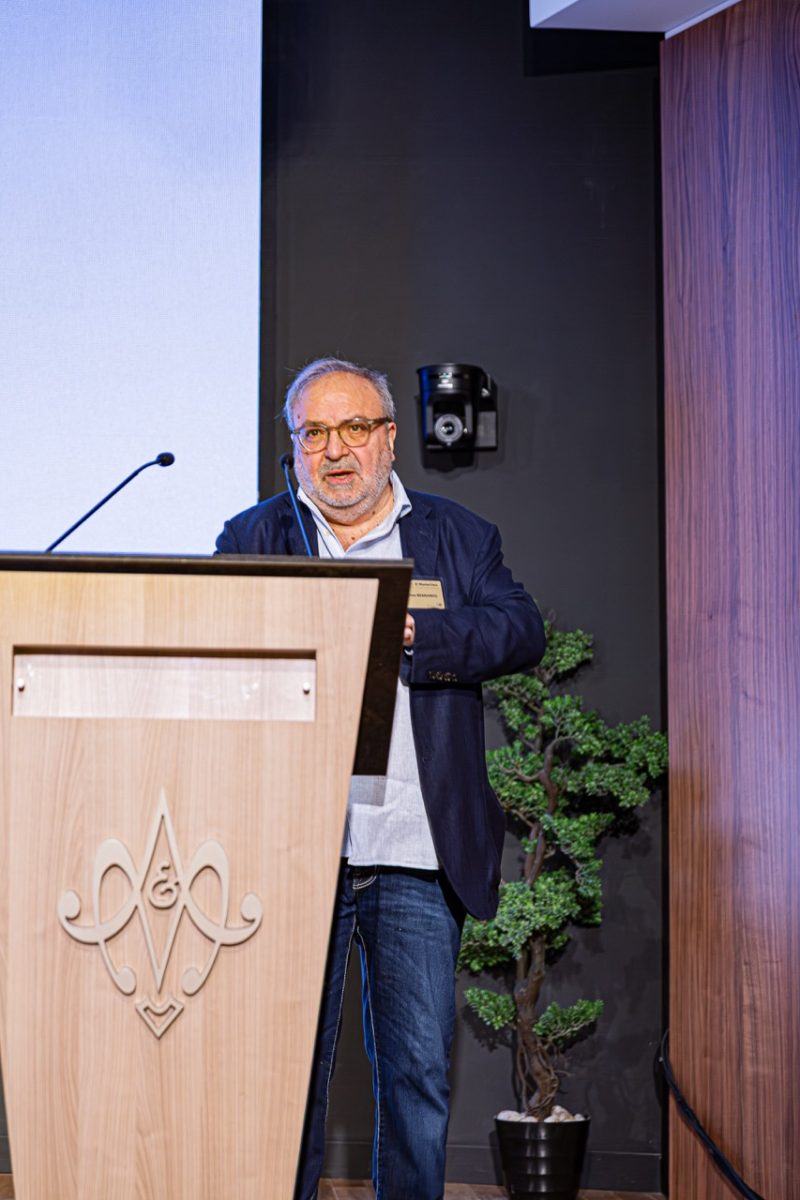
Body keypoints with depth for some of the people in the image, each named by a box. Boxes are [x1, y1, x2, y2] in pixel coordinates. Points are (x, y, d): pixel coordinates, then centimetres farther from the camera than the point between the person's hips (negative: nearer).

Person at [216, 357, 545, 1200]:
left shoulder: (457, 537, 13)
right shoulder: (252, 538, 13)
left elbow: (520, 631, -2)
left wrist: (409, 632, -17)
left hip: (416, 856, 1)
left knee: (419, 1072, 3)